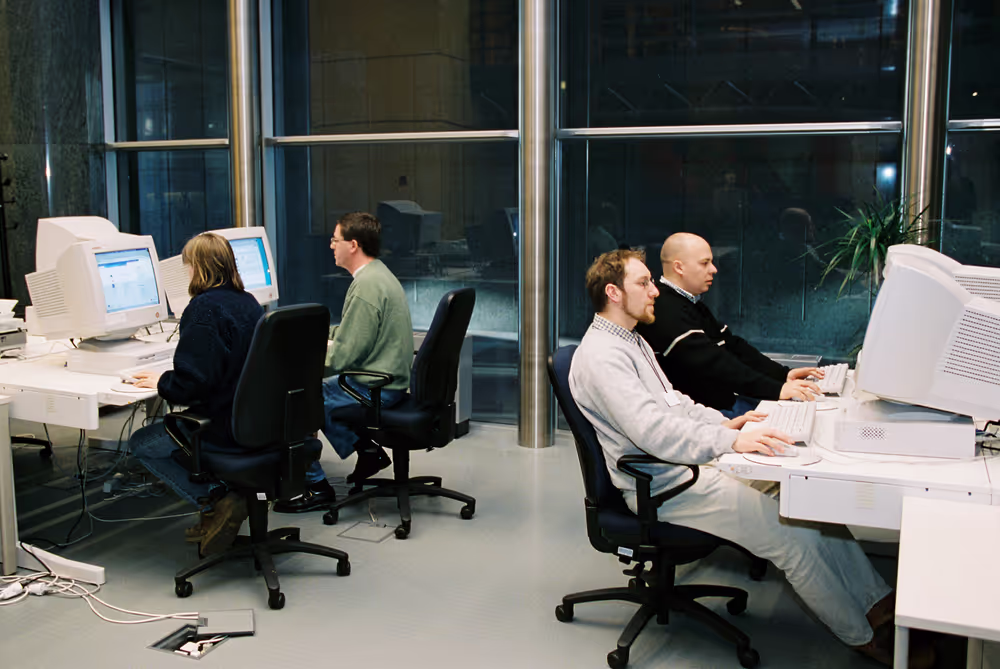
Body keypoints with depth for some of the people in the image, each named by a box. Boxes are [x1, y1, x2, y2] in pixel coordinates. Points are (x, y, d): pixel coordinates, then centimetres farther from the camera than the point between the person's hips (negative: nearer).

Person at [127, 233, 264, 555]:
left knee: (140, 443, 9)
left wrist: (160, 382, -3)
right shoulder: (248, 302, 8)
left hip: (230, 430, -9)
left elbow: (191, 383, -23)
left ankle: (217, 504, -2)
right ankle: (218, 510, 19)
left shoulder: (204, 308, -18)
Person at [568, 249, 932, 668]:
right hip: (663, 484, -10)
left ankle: (876, 602, 11)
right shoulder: (600, 355, -18)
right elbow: (652, 429, -29)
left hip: (691, 460, 10)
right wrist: (731, 441, -35)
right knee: (791, 534, -16)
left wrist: (724, 423, 9)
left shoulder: (631, 342, 16)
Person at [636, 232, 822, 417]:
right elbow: (714, 364, -24)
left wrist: (784, 374, 5)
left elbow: (733, 345, 16)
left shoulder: (691, 304, 18)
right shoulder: (666, 310, -17)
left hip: (724, 399, 10)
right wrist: (777, 389, -27)